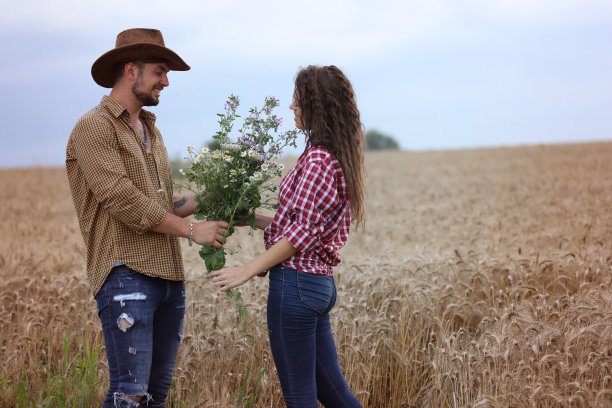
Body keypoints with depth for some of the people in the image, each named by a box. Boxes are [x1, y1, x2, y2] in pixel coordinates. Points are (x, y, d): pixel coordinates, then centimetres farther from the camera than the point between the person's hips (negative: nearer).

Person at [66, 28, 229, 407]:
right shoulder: (95, 127, -6)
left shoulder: (150, 130, 23)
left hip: (169, 276, 9)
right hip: (127, 275, -9)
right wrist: (192, 230, -9)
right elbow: (123, 201, -15)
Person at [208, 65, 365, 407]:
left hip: (296, 282, -9)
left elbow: (302, 233, -18)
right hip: (320, 281, 9)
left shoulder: (318, 159, -16)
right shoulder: (339, 157, 13)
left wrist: (247, 271, -15)